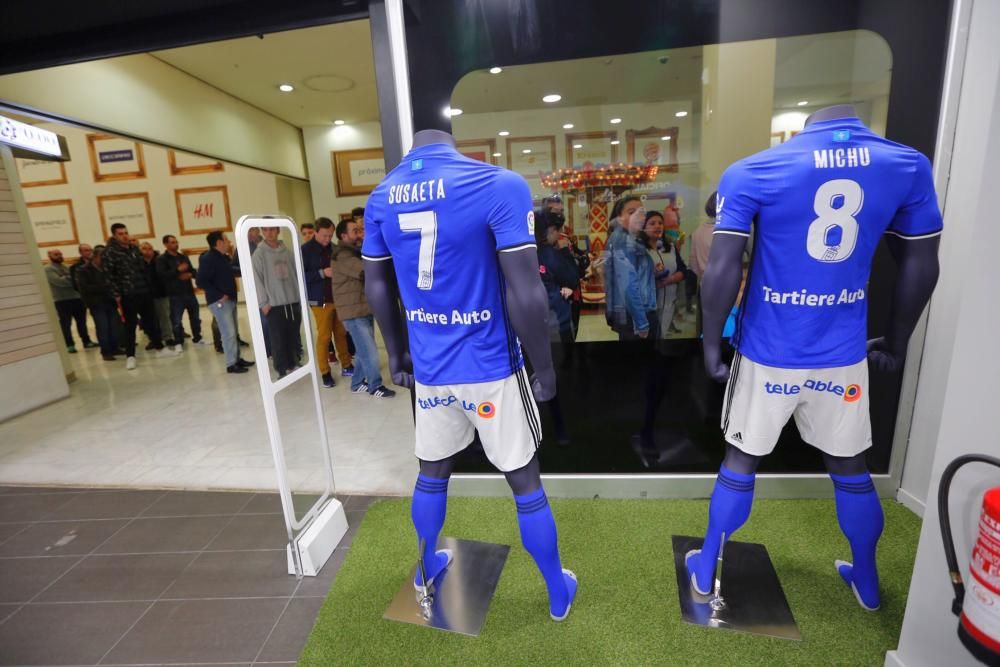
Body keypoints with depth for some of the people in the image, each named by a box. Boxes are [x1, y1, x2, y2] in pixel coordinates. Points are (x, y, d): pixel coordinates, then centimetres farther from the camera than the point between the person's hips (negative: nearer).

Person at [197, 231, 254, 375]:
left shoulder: (225, 258, 13)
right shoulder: (208, 259, -14)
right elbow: (201, 282, -19)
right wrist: (219, 295, -20)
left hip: (230, 299, 9)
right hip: (219, 301, -9)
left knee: (233, 332, 14)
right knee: (228, 333, -8)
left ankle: (237, 359, 24)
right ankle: (231, 364, 0)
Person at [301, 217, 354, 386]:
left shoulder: (333, 248, 9)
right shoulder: (306, 250, -6)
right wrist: (322, 273, -19)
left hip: (338, 298, 5)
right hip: (320, 300, -5)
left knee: (342, 333, 10)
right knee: (324, 336, 0)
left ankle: (346, 366, 22)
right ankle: (325, 373, 10)